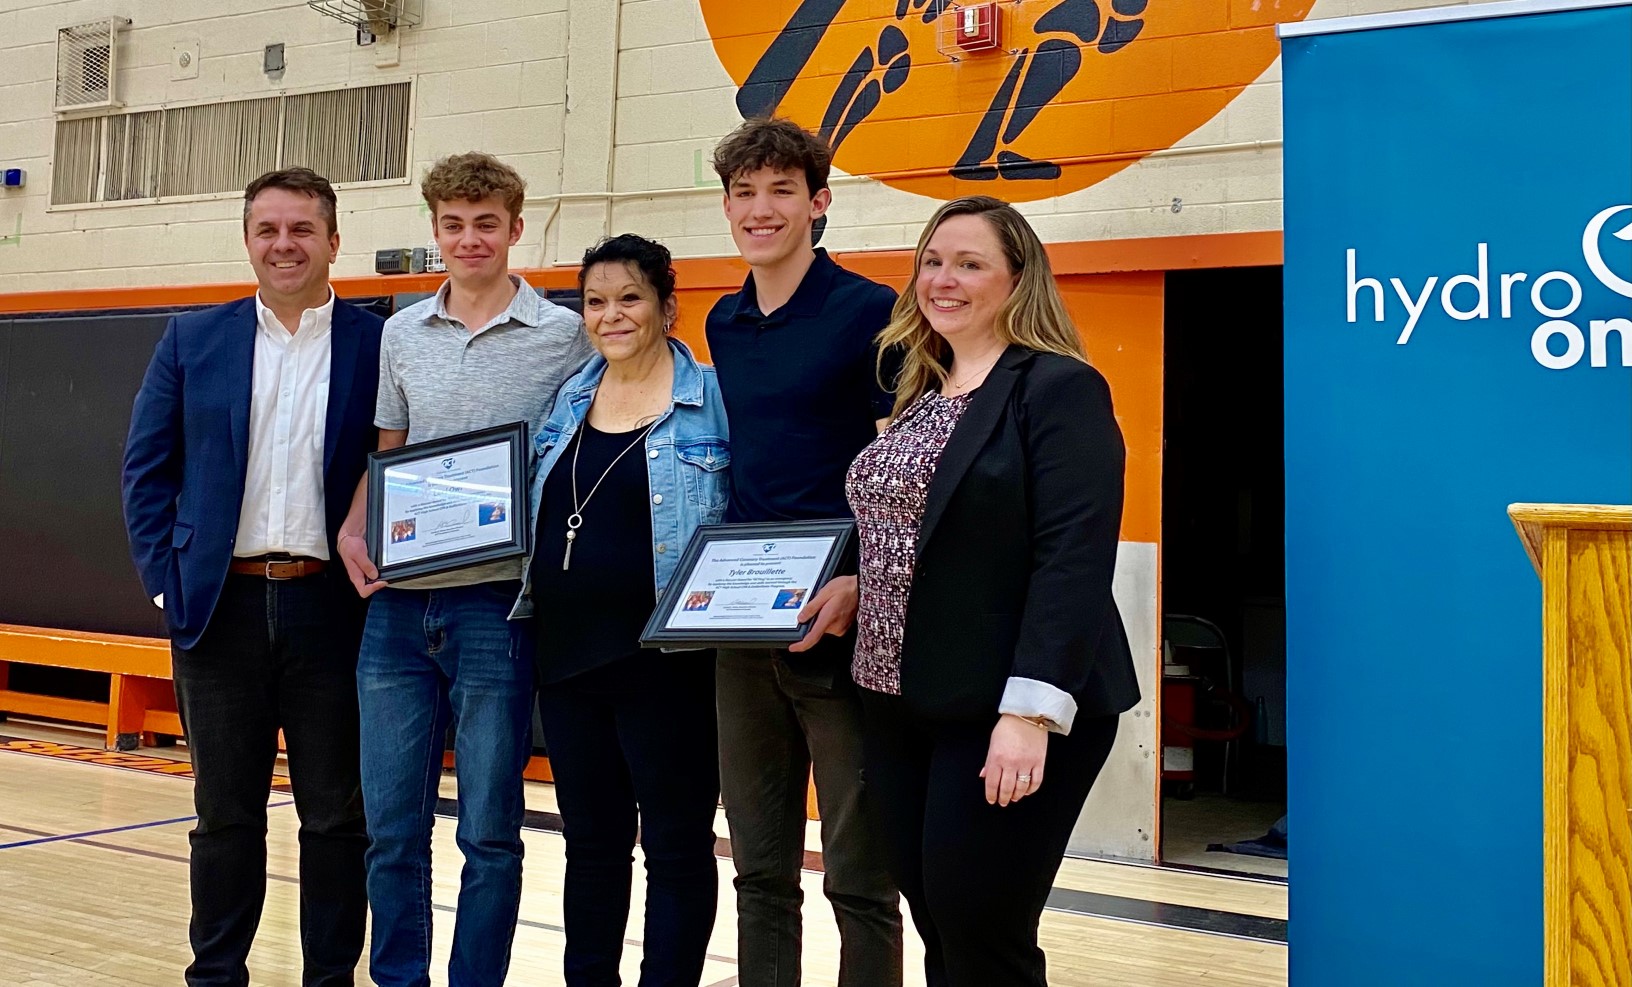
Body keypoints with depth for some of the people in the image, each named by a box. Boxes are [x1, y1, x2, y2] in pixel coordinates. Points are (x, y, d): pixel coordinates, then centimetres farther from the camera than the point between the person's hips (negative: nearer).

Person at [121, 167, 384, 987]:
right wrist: (167, 581, 0)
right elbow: (146, 471, 8)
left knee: (335, 813, 6)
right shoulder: (193, 339, 7)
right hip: (220, 605, 2)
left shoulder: (378, 345, 2)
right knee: (225, 810, 10)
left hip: (332, 606, -1)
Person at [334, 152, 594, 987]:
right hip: (398, 604, 4)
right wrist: (352, 534, 1)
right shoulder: (401, 333, 11)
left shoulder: (563, 335, -1)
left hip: (495, 604, -4)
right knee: (391, 826, 10)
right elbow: (385, 457, 17)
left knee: (489, 832, 4)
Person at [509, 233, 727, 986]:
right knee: (590, 841, 16)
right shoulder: (568, 399, 10)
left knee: (675, 844, 5)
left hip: (664, 661, -5)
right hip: (568, 653, 6)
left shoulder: (713, 399, -6)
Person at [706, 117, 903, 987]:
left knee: (858, 874, 2)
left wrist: (861, 582, -24)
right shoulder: (723, 324, 13)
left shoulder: (868, 312, -7)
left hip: (840, 622, -6)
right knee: (760, 869, 14)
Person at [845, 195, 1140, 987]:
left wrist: (1030, 711, -24)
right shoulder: (917, 393, 15)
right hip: (901, 705, 7)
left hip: (1003, 711, -7)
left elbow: (1073, 560, -18)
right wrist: (845, 589, 7)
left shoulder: (1060, 388, -9)